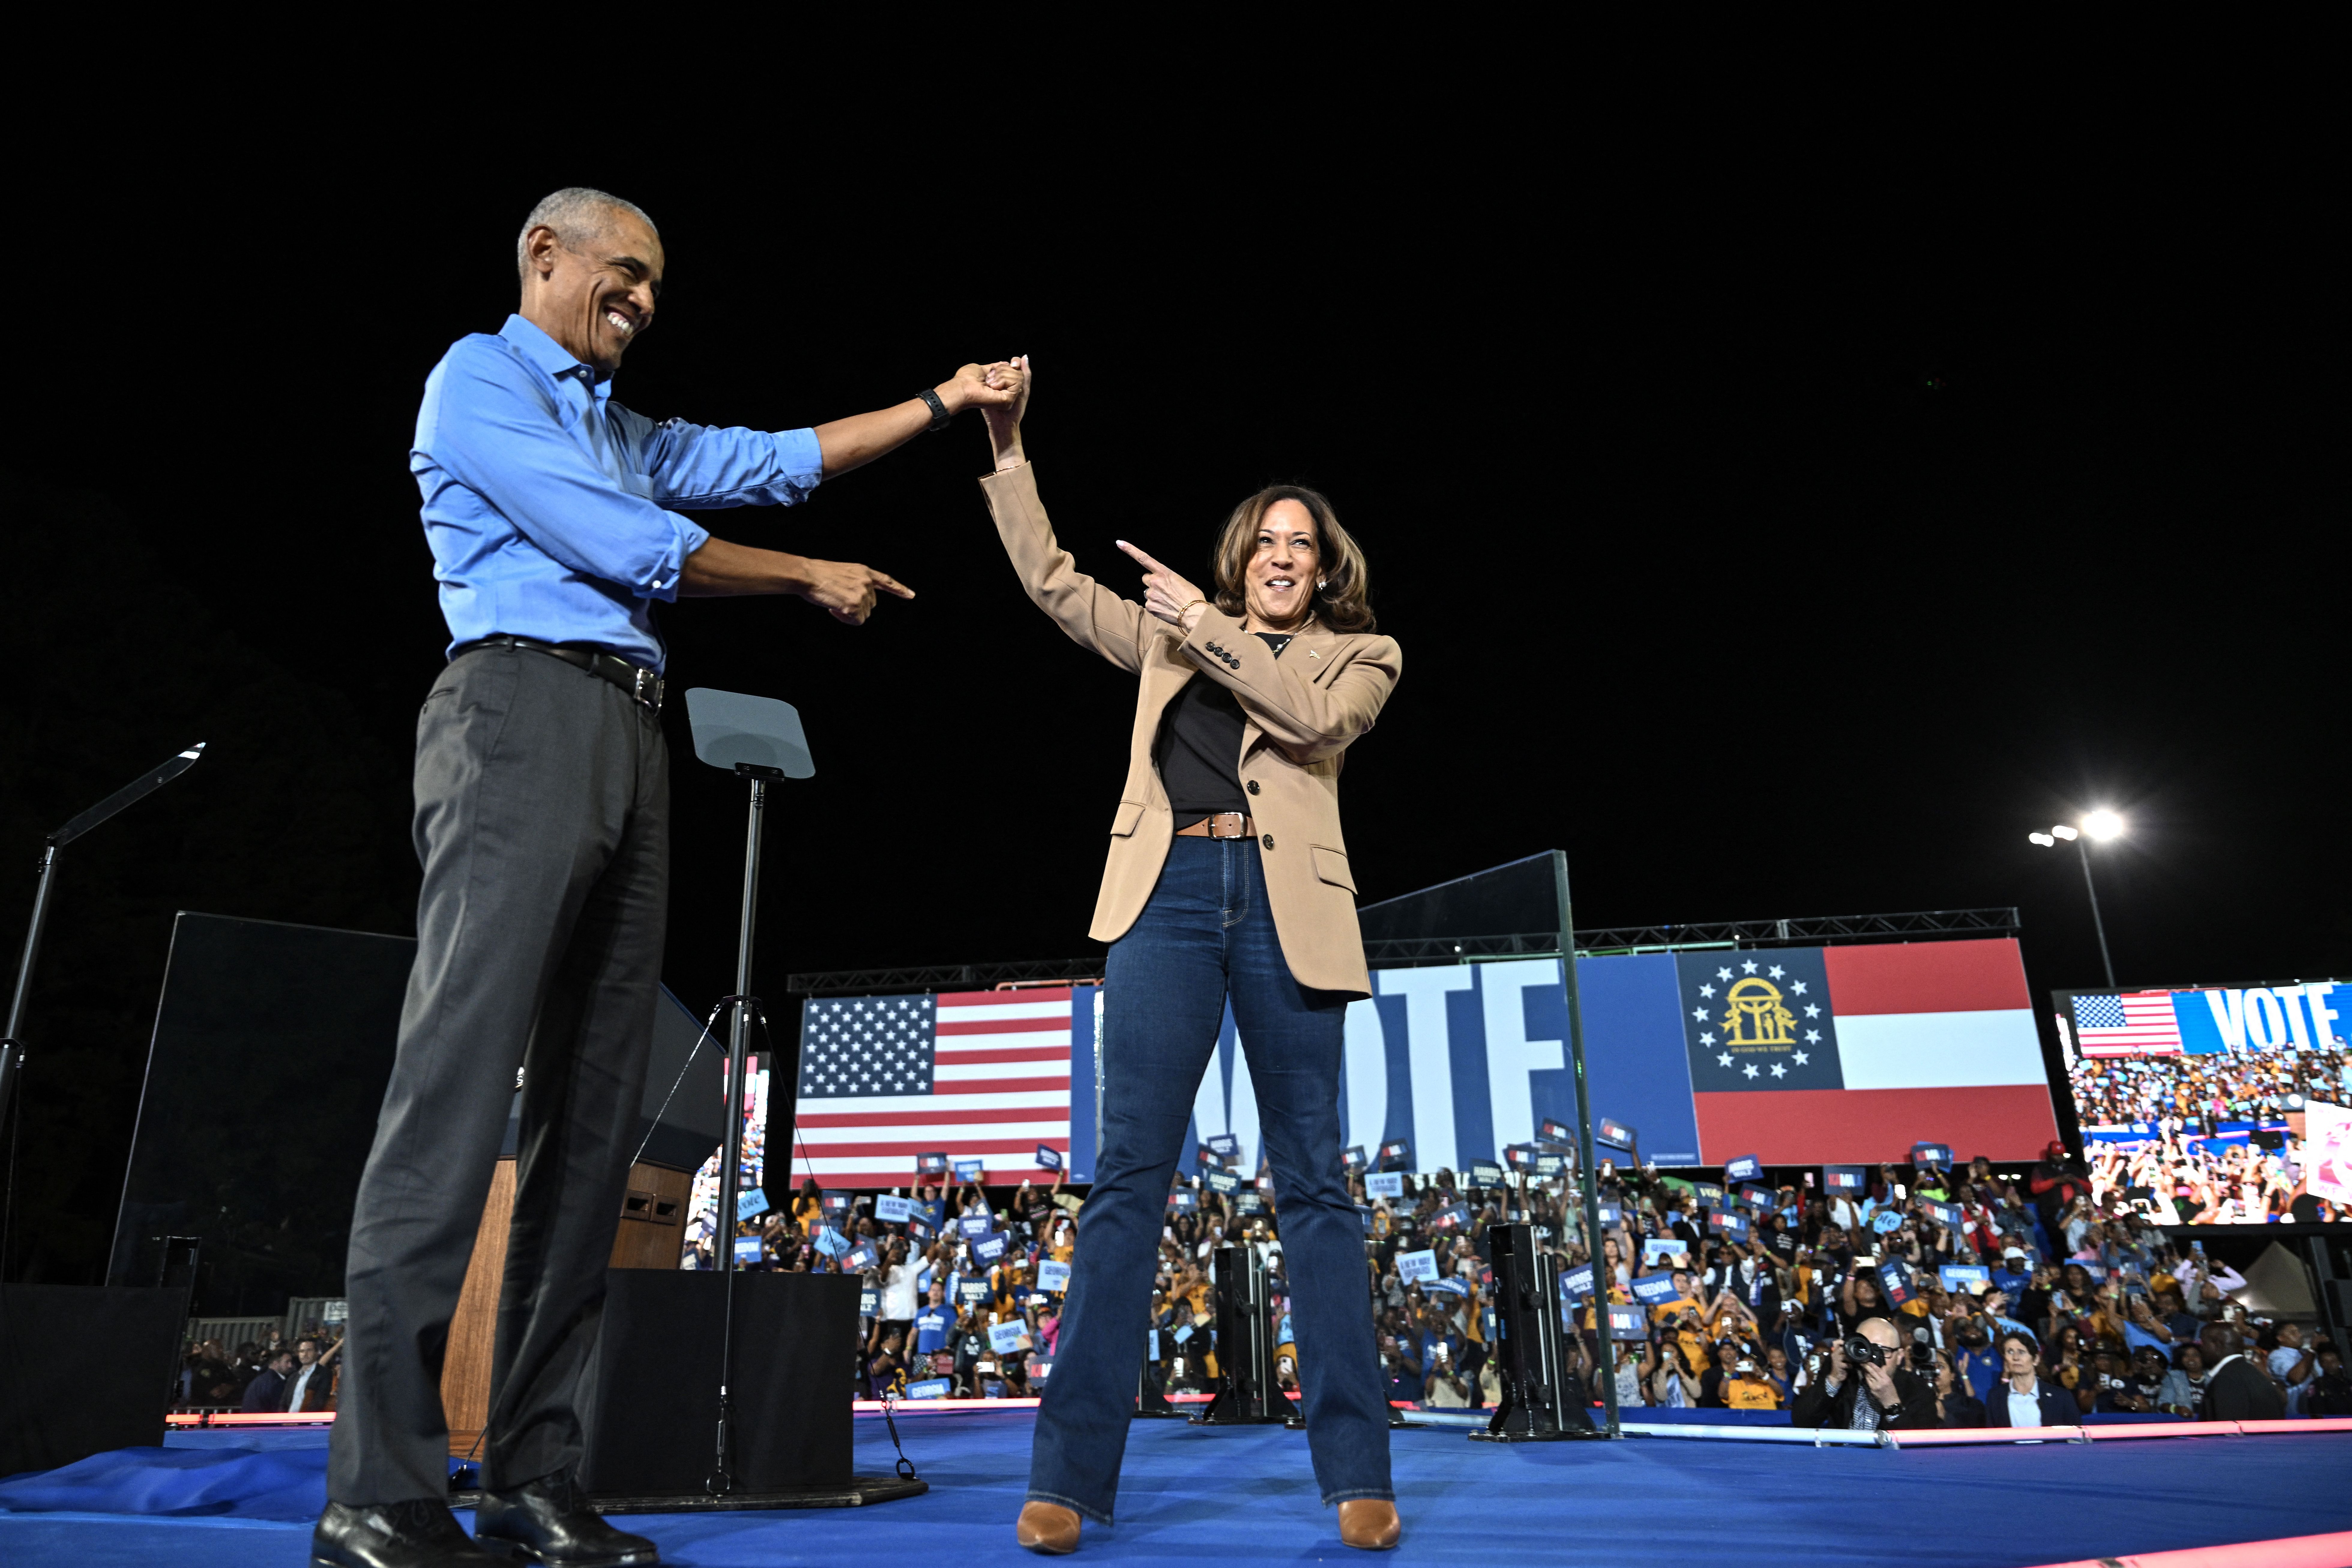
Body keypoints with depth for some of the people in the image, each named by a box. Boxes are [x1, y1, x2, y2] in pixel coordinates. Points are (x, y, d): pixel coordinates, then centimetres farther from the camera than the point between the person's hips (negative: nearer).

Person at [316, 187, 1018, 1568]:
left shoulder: (623, 429, 30)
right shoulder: (480, 379, 4)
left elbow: (777, 461, 28)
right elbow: (629, 549, -6)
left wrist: (941, 405, 24)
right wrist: (816, 579, 4)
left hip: (630, 738, 8)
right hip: (526, 712, -8)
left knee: (596, 1105, 0)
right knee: (464, 1078, -16)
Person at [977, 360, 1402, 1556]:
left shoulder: (1357, 655, 16)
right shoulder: (1171, 640, 22)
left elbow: (1317, 719, -5)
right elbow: (1051, 581, 17)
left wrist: (1206, 625, -4)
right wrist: (1007, 448, 10)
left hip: (1283, 904, -1)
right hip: (1166, 895, 1)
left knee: (1311, 1181, 1)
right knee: (1129, 1173, -5)